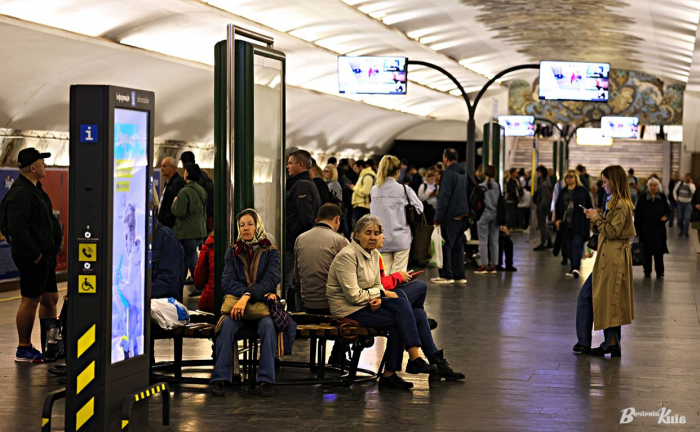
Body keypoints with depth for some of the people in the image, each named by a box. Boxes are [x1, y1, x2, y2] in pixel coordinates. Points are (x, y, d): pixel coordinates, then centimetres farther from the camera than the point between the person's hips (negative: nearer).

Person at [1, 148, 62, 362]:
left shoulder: (34, 189, 16)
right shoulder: (20, 193, -18)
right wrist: (34, 254, -21)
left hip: (45, 255, 10)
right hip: (32, 258, -10)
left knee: (50, 299, 14)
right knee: (30, 301, -4)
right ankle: (23, 350, 5)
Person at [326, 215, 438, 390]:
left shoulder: (373, 253, 9)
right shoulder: (347, 256, -17)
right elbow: (353, 296, -20)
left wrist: (378, 298, -8)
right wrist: (382, 293, -10)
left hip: (368, 303, 8)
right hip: (349, 309, -8)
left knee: (419, 315, -10)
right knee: (398, 321, -27)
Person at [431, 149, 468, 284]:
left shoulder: (448, 173, -12)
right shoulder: (463, 173, 15)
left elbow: (444, 197, -16)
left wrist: (438, 217, -13)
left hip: (450, 216, -8)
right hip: (463, 215, 8)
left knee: (446, 245, -3)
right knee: (458, 246, 11)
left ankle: (447, 275, -3)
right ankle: (459, 275, 12)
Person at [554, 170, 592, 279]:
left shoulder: (582, 191, 1)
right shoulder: (563, 192, 15)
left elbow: (589, 206, 2)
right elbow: (558, 207, 19)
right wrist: (557, 219, 7)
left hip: (579, 224, -5)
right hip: (566, 224, 5)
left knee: (577, 244, -14)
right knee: (569, 246, 5)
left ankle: (576, 268, -24)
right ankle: (574, 269, 13)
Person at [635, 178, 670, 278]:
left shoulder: (662, 198, 4)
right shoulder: (642, 199, 0)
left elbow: (668, 210, 11)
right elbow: (637, 215, 0)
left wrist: (666, 216, -12)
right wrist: (637, 228, -4)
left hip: (659, 229, 0)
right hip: (646, 229, 0)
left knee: (658, 251, -1)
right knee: (647, 251, 5)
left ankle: (659, 272, 9)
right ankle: (647, 271, 17)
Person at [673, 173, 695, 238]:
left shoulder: (692, 185, -6)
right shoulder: (680, 183, 0)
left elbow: (693, 191, -28)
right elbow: (674, 190, 9)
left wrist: (690, 183, -21)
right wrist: (676, 198, 0)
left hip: (688, 204, -3)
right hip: (680, 203, 3)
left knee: (687, 218, -8)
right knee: (680, 218, 9)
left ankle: (686, 232, 2)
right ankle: (681, 231, 22)